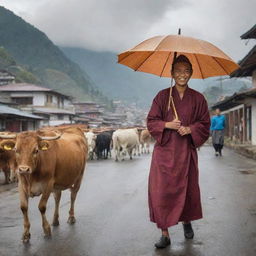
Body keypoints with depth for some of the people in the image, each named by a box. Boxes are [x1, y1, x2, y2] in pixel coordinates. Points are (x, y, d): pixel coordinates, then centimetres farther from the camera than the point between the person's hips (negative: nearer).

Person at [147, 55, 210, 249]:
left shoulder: (198, 98, 4)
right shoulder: (162, 96, 3)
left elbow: (205, 124, 7)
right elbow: (151, 121, 3)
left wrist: (190, 129, -12)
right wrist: (167, 125, -15)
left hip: (187, 150, 1)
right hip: (165, 149, -1)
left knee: (188, 188, 10)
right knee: (161, 190, -5)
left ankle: (187, 222, 37)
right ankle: (165, 234, 4)